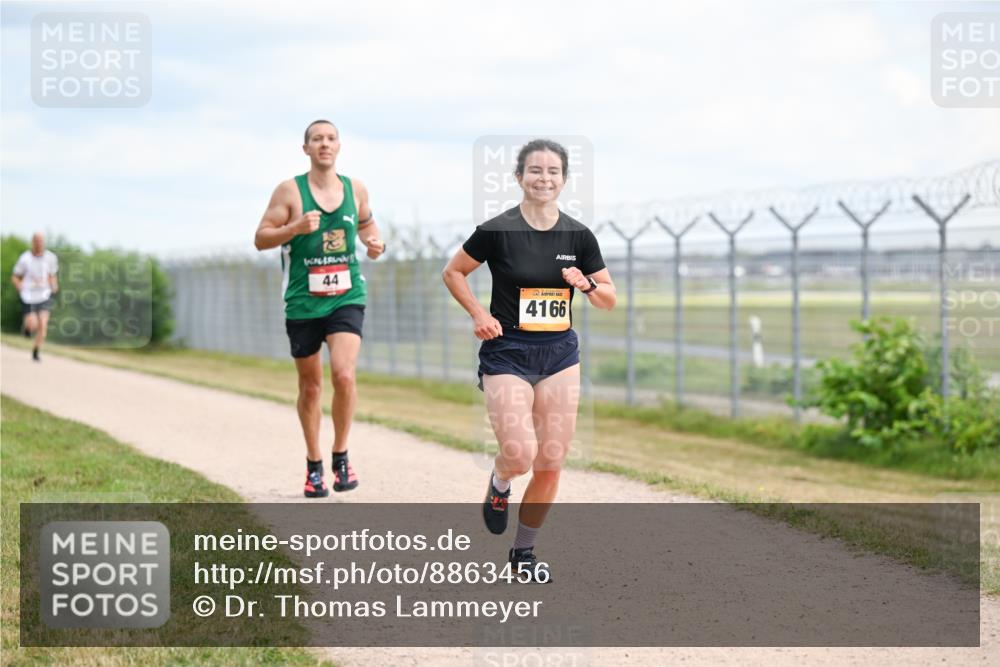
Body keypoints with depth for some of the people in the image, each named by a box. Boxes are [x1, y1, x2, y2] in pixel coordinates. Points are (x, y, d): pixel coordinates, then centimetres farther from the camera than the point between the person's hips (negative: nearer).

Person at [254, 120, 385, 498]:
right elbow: (261, 239, -3)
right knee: (310, 386, 9)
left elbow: (367, 225, 23)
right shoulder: (289, 190, -4)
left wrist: (375, 244, 1)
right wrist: (295, 227, -20)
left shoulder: (356, 189, 6)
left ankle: (341, 456, 0)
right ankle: (314, 465, 27)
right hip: (303, 302, -1)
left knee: (344, 373, -19)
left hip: (347, 297, 1)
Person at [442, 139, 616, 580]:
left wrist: (587, 286, -12)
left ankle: (523, 552, 20)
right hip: (507, 354, -3)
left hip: (560, 356, 4)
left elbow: (609, 299, 9)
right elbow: (453, 272, 5)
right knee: (520, 455, -19)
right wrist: (479, 314, -8)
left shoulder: (578, 236, 1)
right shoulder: (497, 231, -8)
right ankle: (498, 484, 19)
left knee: (550, 465, 2)